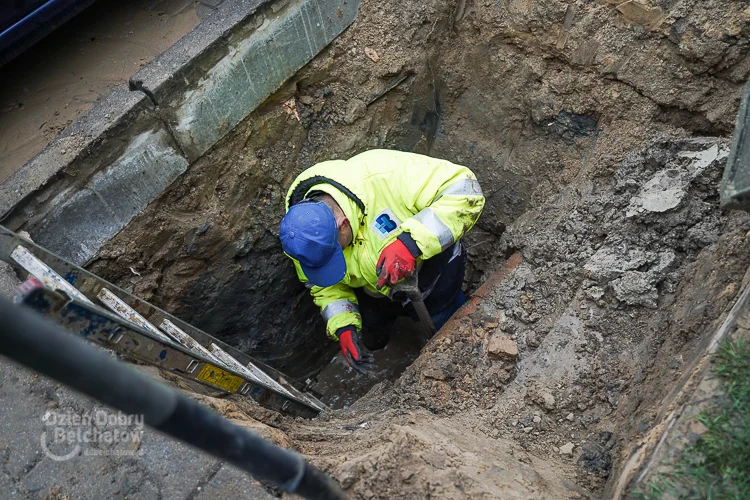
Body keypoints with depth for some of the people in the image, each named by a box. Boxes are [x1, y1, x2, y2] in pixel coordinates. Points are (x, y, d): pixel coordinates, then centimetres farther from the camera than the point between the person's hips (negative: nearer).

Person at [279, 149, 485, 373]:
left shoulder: (387, 175, -43)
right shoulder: (301, 233, -25)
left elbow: (465, 188, -41)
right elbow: (325, 286, -9)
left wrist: (411, 242, -52)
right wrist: (343, 328, -25)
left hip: (433, 265, -3)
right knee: (369, 341, 26)